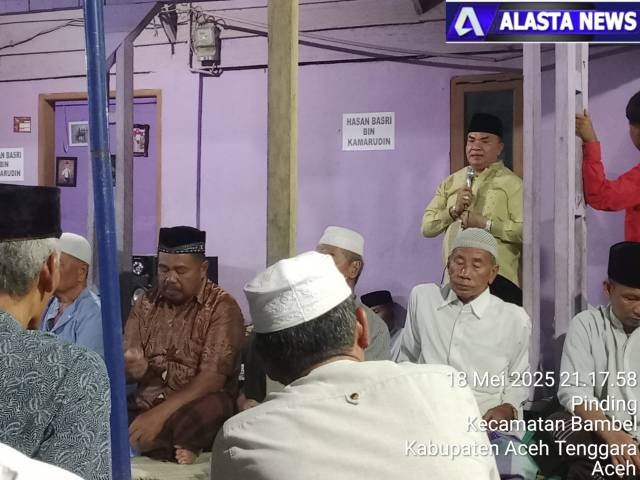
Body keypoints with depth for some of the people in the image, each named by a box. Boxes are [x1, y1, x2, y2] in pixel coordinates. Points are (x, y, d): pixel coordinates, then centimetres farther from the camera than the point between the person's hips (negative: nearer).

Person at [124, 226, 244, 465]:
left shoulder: (222, 307, -7)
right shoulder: (146, 303, 9)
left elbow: (212, 378, -16)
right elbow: (126, 364, 7)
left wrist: (160, 414, -26)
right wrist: (135, 368, -18)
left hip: (193, 408, -4)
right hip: (144, 406, 5)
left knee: (212, 407, -37)